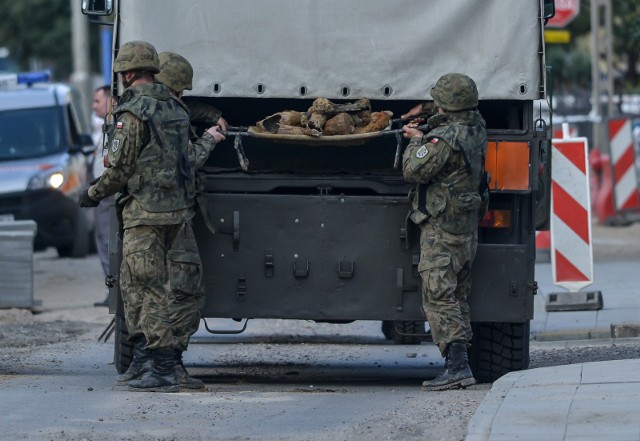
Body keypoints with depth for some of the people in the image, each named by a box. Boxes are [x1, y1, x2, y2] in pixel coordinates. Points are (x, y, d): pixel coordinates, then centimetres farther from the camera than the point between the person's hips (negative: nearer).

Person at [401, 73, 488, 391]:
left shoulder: (445, 138, -20)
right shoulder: (476, 130, 8)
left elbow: (413, 171, -15)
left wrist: (416, 142, 1)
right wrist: (423, 136, 18)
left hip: (442, 227, -9)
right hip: (467, 226, 9)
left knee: (439, 297, -11)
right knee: (458, 298, 14)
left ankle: (457, 365, -21)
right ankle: (460, 362, 16)